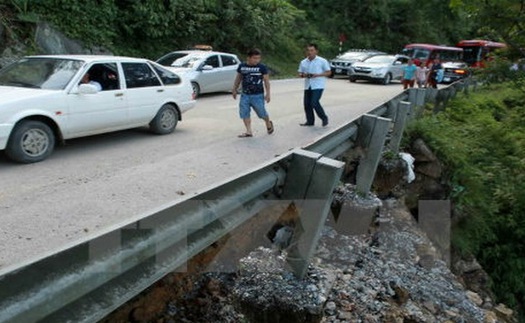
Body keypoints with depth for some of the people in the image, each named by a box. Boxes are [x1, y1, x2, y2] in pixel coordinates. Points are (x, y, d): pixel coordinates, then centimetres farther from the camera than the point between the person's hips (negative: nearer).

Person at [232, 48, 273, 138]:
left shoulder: (262, 67, -6)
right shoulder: (242, 66, 2)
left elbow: (266, 81, -4)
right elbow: (238, 78, 14)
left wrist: (267, 93, -8)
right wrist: (234, 90, 17)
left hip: (258, 95, -3)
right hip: (245, 94, 3)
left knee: (262, 113, 5)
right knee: (244, 113, -3)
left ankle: (269, 124, 35)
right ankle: (249, 131, 4)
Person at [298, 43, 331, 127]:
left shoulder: (322, 61, -3)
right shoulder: (303, 62, 10)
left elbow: (329, 72, -1)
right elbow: (300, 73, 15)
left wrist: (317, 75, -15)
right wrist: (303, 75, -10)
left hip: (318, 86, -5)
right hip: (307, 86, 6)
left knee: (314, 103, -15)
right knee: (307, 103, 4)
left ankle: (324, 118, 6)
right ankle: (310, 121, 19)